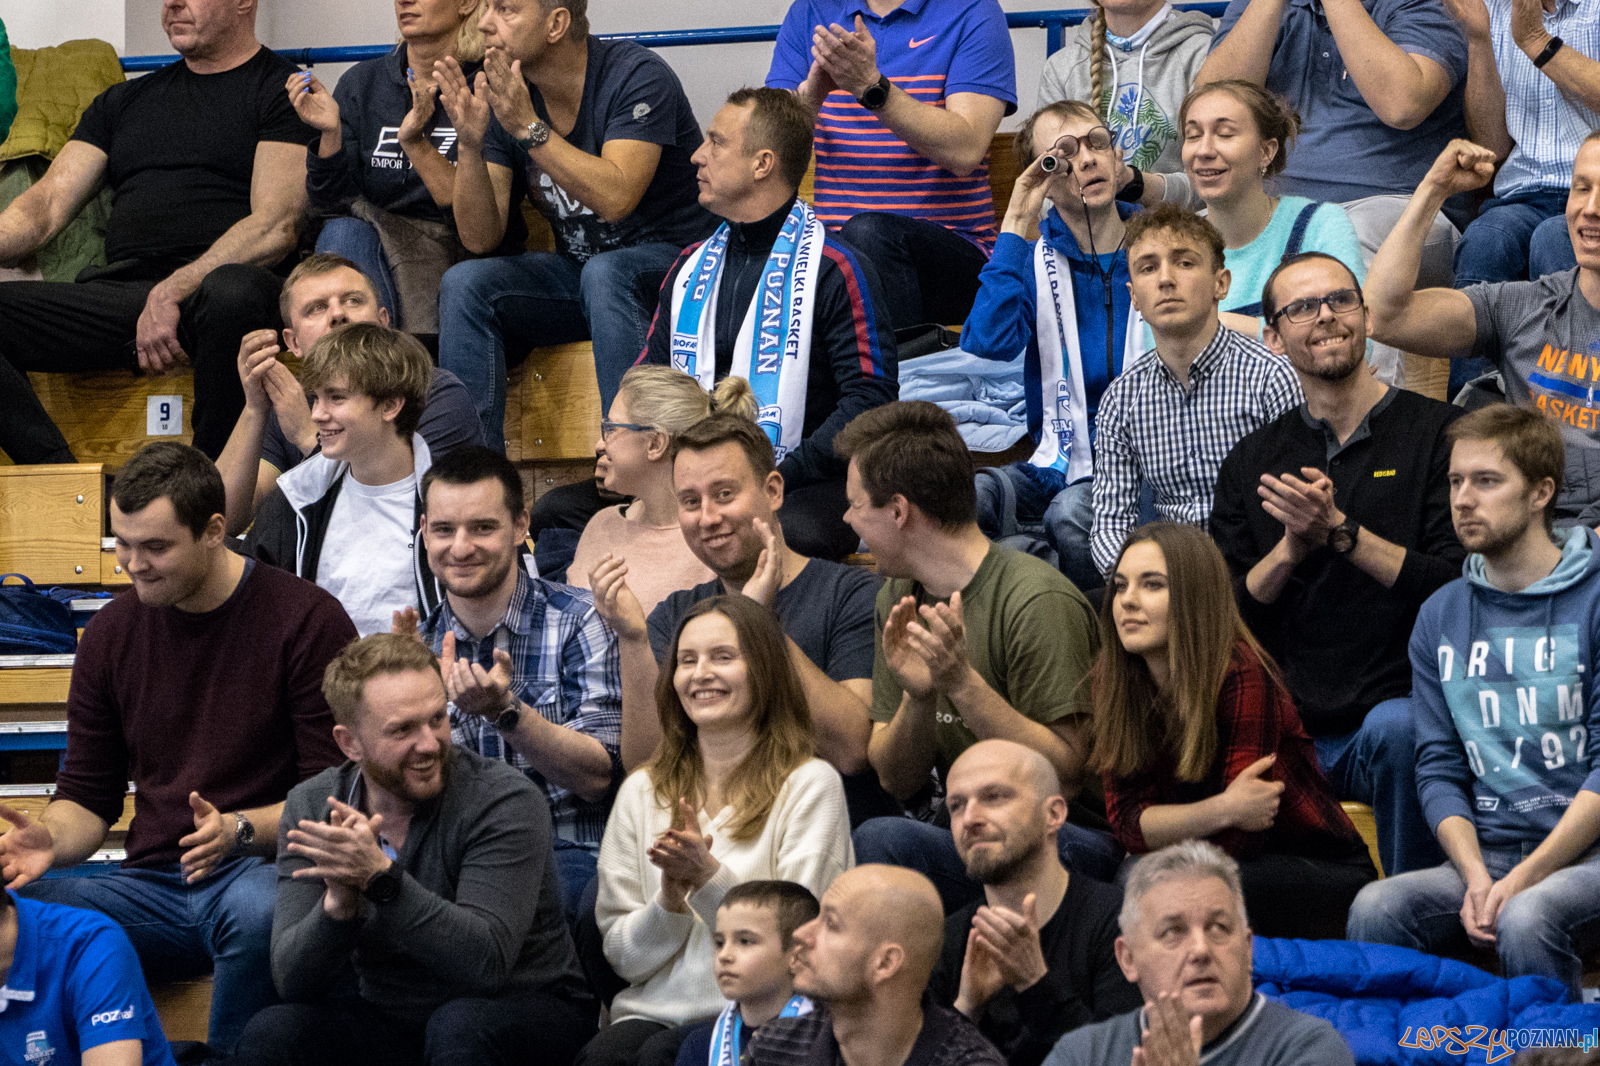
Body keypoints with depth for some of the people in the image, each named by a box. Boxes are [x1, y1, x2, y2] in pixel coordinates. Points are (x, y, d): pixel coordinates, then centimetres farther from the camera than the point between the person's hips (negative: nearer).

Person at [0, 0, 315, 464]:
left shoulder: (284, 90, 8)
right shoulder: (125, 100, 27)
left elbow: (275, 227, -5)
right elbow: (46, 204, 18)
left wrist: (172, 293, -18)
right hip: (119, 294, 5)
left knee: (231, 292, -42)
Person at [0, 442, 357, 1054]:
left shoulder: (306, 620, -4)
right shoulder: (112, 633, 12)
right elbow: (87, 797, 17)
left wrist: (240, 830, -23)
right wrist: (50, 838, -7)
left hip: (261, 871, -4)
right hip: (153, 885, 4)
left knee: (259, 911, -41)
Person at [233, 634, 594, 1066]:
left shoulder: (505, 801, -17)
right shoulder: (311, 807, -5)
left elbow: (487, 961, -29)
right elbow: (293, 979, -13)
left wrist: (379, 877, -38)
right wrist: (339, 904, -33)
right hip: (386, 1019, 3)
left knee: (458, 1026, -35)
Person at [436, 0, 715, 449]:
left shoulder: (637, 76, -16)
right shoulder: (501, 93, 0)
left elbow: (615, 199, -30)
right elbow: (481, 239, -4)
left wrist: (528, 126, -30)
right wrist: (470, 145, -20)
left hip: (674, 260, -6)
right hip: (577, 270, 6)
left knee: (603, 274, -37)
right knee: (464, 284, -17)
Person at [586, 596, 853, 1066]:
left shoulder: (810, 785, 2)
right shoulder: (642, 791, 14)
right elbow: (624, 957, 11)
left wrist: (709, 876, -18)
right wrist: (671, 899, -10)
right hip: (653, 1012, 3)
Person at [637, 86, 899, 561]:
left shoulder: (834, 270, -2)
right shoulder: (693, 267, 19)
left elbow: (871, 397, -10)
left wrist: (780, 474, -21)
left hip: (804, 485, -6)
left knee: (798, 533, -42)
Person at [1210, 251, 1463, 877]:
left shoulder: (1438, 433, 4)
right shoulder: (1251, 462, 16)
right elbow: (1223, 619, 10)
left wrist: (1340, 532, -15)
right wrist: (1290, 548, -9)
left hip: (1402, 703, -3)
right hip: (1286, 726, 3)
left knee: (1392, 729, -37)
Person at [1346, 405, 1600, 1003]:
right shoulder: (1441, 617, 15)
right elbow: (1439, 769, 10)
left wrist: (1524, 879, -17)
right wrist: (1476, 877, -9)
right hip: (1486, 854, 4)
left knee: (1525, 920, -36)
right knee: (1377, 909, -26)